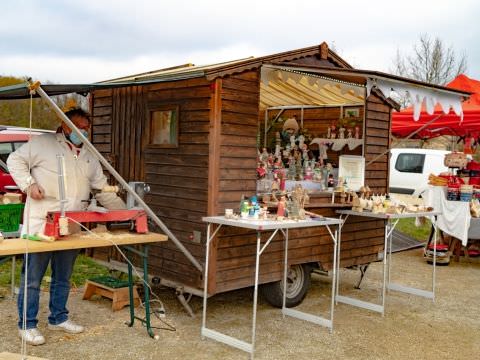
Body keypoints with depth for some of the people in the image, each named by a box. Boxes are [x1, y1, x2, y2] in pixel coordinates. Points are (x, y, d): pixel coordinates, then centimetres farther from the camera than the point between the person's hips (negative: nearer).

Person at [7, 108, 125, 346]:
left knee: (63, 277, 16)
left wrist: (124, 212, 8)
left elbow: (104, 190, 16)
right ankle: (27, 325, 13)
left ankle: (58, 318, 30)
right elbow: (15, 160, -1)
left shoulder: (90, 157, 15)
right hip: (41, 224, -6)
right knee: (32, 278, 2)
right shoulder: (44, 143, -3)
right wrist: (29, 184, -15)